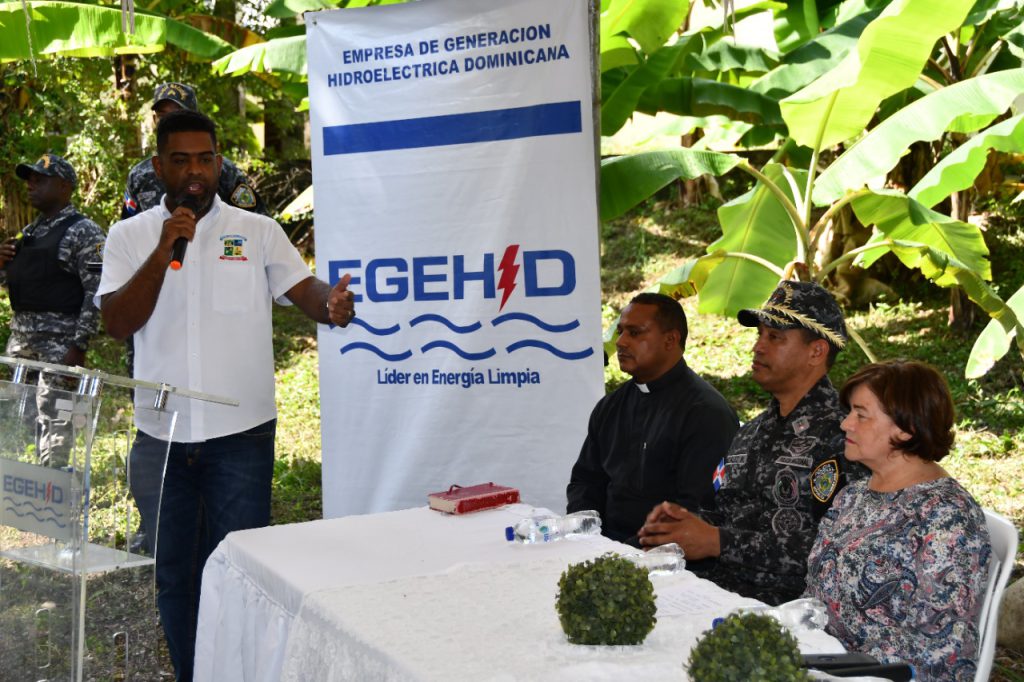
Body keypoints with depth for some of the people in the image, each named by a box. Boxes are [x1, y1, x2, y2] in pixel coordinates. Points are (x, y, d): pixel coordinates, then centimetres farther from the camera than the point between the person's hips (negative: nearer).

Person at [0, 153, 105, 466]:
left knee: (52, 416, -9)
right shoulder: (29, 232, 18)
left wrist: (79, 346, -18)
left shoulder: (83, 232, -6)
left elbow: (96, 293, -13)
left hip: (59, 338, -8)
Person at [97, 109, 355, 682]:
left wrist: (333, 304, -32)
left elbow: (304, 288, -9)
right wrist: (164, 250, -16)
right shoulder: (131, 236, 4)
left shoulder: (258, 231, 2)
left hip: (241, 432, -2)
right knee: (173, 570, 14)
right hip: (162, 435, 2)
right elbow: (118, 323, -6)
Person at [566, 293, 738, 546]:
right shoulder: (609, 406, 16)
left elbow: (696, 507, -16)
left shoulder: (707, 411, -9)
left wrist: (632, 549, -19)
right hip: (605, 542, 7)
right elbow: (585, 480, 22)